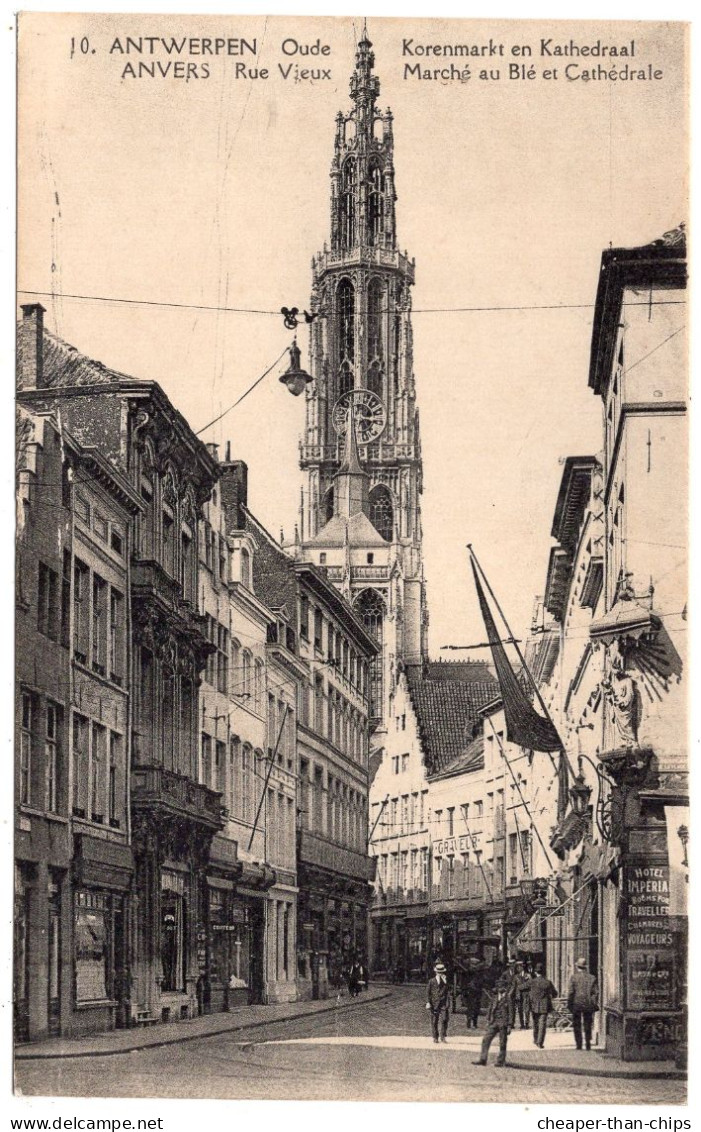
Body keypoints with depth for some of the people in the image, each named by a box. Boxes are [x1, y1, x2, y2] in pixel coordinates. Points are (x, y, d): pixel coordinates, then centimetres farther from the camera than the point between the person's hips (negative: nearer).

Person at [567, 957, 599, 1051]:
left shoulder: (574, 977, -6)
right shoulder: (592, 978, 2)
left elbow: (571, 992, -9)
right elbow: (596, 993, 1)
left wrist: (569, 1004, -1)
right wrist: (595, 1005, 7)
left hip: (576, 1004, -2)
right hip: (588, 1005, 2)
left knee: (577, 1025, 7)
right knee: (587, 1025, 12)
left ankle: (579, 1044, 3)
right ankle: (588, 1044, 8)